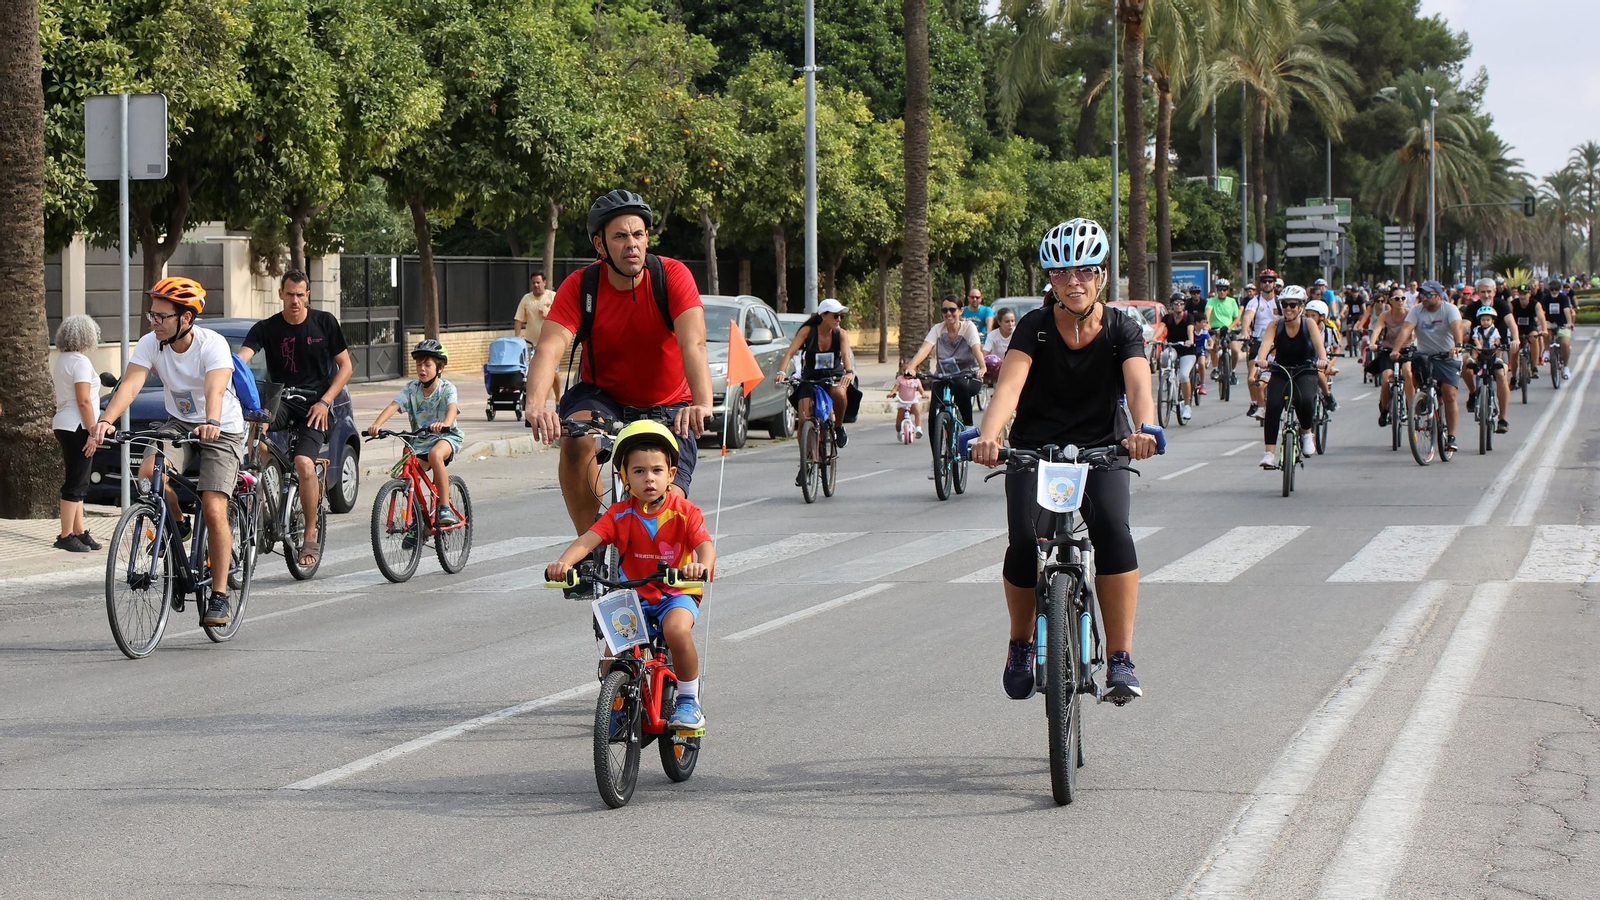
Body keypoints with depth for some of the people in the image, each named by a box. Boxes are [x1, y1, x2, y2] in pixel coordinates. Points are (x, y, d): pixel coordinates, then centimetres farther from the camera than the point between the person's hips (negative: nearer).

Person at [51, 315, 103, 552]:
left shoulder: (60, 362, 15)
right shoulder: (80, 362, -14)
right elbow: (83, 401, -19)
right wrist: (93, 430, -17)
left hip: (63, 425, 10)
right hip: (77, 426, -10)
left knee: (77, 482, 13)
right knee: (76, 483, -8)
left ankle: (79, 531, 15)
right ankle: (66, 536, -8)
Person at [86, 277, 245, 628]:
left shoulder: (212, 344, -24)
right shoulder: (150, 344, -12)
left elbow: (215, 389, -40)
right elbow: (130, 384, -25)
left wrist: (211, 423, -60)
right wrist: (106, 421, -42)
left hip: (221, 431, -4)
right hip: (179, 424, 4)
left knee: (213, 510, -17)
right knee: (148, 472, -26)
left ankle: (220, 595, -6)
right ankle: (178, 522, 5)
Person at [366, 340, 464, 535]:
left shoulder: (447, 388, -12)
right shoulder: (412, 388, -4)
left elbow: (452, 407, -32)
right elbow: (393, 405, -18)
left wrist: (444, 424, -56)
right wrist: (377, 424, -37)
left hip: (446, 436, -5)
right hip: (420, 439, 5)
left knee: (435, 454, -37)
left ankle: (445, 507, -29)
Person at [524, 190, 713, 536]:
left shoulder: (672, 276, -19)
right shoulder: (579, 286, -16)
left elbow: (693, 343, -33)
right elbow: (549, 347, -29)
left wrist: (702, 403, -51)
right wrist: (536, 404, -49)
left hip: (668, 407, 0)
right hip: (602, 396, 0)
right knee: (575, 439, -32)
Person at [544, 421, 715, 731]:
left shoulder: (684, 511, -9)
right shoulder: (620, 514, -6)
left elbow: (705, 545, -22)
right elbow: (588, 540, -18)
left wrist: (701, 566, -47)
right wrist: (563, 562, -39)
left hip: (677, 593, -2)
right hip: (634, 596, 2)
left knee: (677, 630, -33)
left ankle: (689, 702, -13)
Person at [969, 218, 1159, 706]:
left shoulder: (1121, 329, -7)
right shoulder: (1035, 327, -8)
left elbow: (1138, 386, -24)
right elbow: (1009, 385, -24)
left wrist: (1143, 429, -47)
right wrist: (989, 435, -44)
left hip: (1100, 452, 0)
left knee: (1114, 533, -28)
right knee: (1025, 543, -23)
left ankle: (1121, 660, -22)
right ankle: (1021, 645, 4)